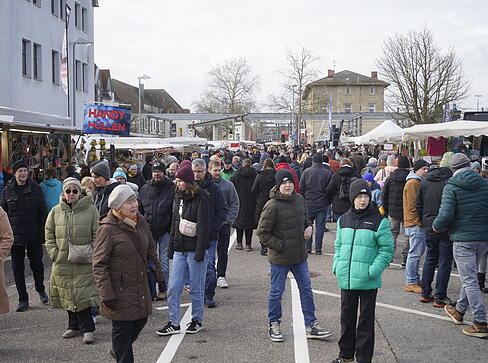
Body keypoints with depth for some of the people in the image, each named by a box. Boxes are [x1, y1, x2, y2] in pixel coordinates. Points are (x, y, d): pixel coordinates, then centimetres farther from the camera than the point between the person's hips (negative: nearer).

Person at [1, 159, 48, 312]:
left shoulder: (36, 188, -1)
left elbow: (43, 212, 0)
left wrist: (42, 233, -6)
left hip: (34, 236, -1)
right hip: (15, 236, 2)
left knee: (37, 264, 6)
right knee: (17, 268, 5)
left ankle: (41, 290, 32)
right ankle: (23, 299, 15)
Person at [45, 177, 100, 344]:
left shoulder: (91, 210, -1)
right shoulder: (56, 211, 7)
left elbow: (97, 235, -1)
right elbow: (49, 236, 12)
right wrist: (54, 254, 1)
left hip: (84, 263, -3)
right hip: (62, 262, 4)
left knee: (82, 295, -7)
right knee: (67, 296, 11)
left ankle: (87, 329, 3)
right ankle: (74, 326, 25)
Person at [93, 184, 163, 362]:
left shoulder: (141, 221, 3)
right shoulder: (108, 229, -18)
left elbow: (150, 248, 20)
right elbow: (99, 264, -17)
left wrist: (157, 270, 11)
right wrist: (106, 293, -20)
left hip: (140, 285, 7)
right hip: (120, 289, -7)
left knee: (140, 320, 17)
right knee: (122, 327, 3)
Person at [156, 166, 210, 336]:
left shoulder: (201, 198, -11)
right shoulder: (179, 197, 12)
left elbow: (203, 227, -15)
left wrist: (200, 251, -18)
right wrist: (171, 248, 15)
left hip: (194, 249, -6)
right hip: (179, 249, 7)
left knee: (196, 288, 6)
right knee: (174, 287, 3)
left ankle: (197, 320, 22)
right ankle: (174, 323, 10)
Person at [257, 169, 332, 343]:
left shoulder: (299, 199, 3)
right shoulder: (272, 206, -18)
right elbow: (262, 232, -14)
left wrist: (309, 227, 1)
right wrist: (279, 246, -18)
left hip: (300, 256, 7)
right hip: (279, 258, -6)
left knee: (306, 289, 11)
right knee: (276, 292, 8)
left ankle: (311, 325, 22)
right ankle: (274, 325, 25)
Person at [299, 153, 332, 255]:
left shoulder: (306, 171, -3)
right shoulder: (327, 173, -6)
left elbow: (301, 187, 0)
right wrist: (328, 201, 10)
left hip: (309, 203, 1)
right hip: (322, 204, 0)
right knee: (320, 225, 5)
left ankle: (308, 246, 9)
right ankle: (318, 248, 5)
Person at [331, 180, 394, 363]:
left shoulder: (379, 221, -7)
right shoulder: (343, 219, 7)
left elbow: (387, 249, -6)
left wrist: (374, 269, -16)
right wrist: (336, 265, 3)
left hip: (368, 280, -4)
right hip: (346, 279, 4)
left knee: (366, 320, 6)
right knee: (347, 316, 15)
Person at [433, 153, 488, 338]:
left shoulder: (451, 187, -9)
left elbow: (446, 215, -16)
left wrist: (436, 226, 4)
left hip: (463, 239, -6)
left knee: (469, 281, -2)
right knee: (469, 276, 21)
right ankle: (459, 310, 37)